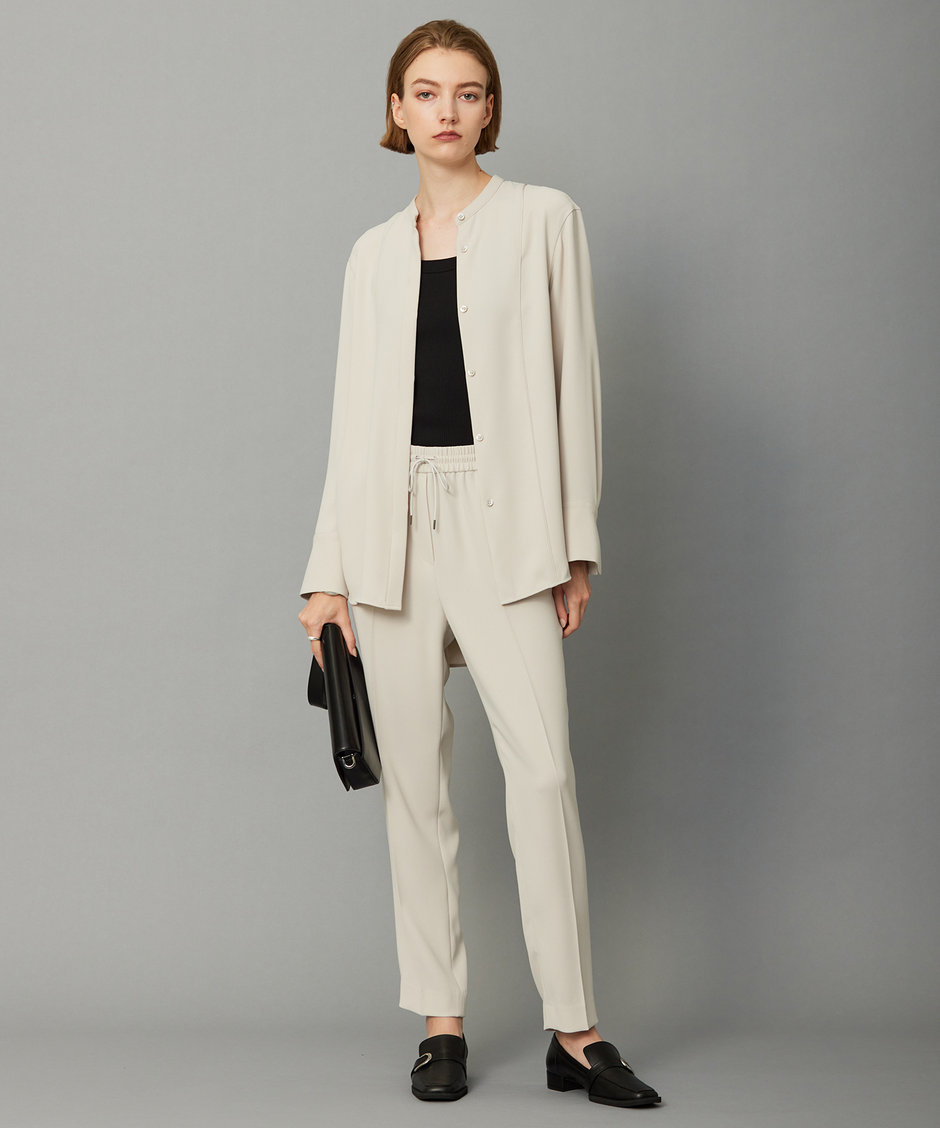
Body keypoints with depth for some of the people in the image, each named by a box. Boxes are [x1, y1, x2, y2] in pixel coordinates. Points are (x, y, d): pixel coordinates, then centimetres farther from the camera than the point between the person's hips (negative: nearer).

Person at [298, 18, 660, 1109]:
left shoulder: (542, 219, 7)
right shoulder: (375, 252, 14)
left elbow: (571, 382, 3)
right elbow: (353, 414, 12)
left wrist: (574, 546, -3)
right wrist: (327, 572, 6)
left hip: (502, 518, -3)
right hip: (392, 523, 3)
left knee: (542, 766, -11)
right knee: (414, 778, 4)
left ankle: (573, 1031, -2)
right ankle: (440, 1020, 13)